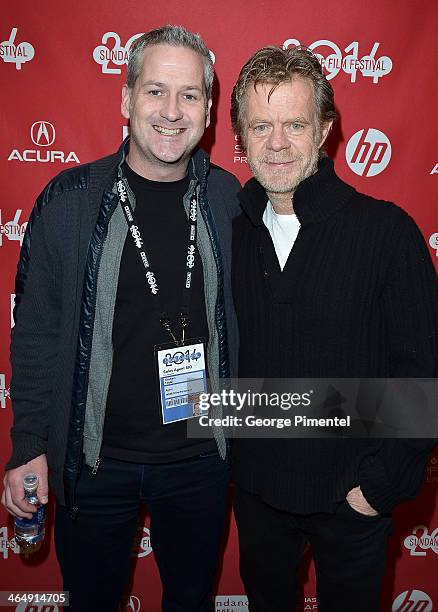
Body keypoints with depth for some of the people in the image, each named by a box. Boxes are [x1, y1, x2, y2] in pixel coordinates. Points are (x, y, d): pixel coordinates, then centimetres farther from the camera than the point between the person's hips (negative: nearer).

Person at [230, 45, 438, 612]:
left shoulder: (386, 230, -16)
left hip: (352, 497, -3)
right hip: (254, 486, 4)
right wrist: (223, 449, 1)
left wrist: (382, 483, -12)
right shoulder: (227, 230, -4)